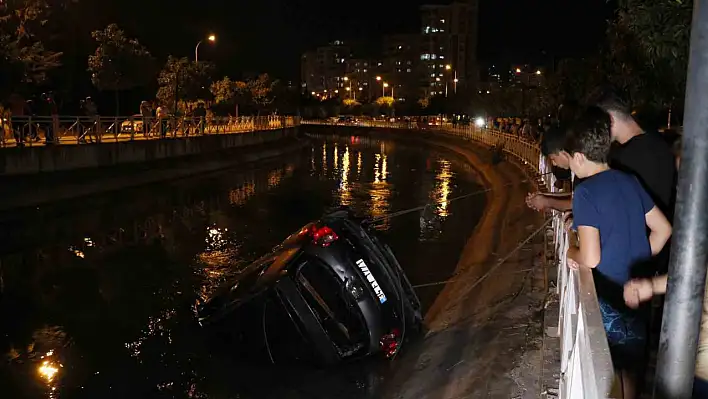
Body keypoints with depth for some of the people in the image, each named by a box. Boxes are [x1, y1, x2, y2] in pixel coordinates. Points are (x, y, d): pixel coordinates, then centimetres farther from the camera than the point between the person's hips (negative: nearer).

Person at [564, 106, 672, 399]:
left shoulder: (586, 191, -17)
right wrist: (638, 261, 14)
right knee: (630, 373, 21)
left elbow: (590, 259, -22)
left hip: (609, 297, -6)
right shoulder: (630, 181, 3)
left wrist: (571, 250, -2)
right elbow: (663, 229, 10)